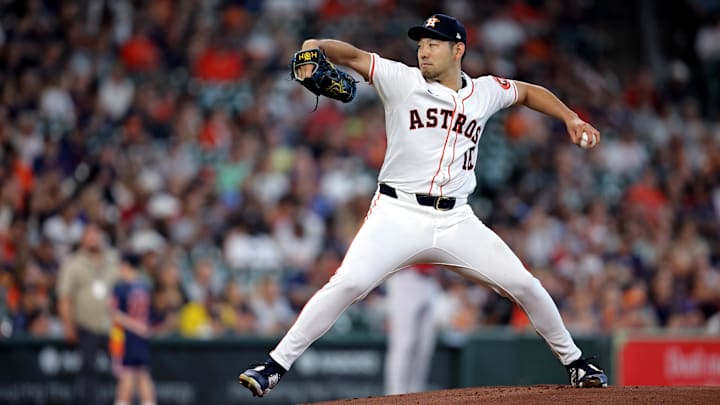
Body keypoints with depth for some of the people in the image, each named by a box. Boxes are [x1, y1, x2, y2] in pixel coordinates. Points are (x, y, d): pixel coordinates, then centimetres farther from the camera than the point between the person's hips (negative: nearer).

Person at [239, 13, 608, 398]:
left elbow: (528, 91, 28)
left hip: (456, 221, 3)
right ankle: (274, 365, -16)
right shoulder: (401, 81, 1)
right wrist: (314, 46, -29)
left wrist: (570, 118, 16)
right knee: (348, 283, -22)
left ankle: (573, 361, 22)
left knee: (523, 284, 0)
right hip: (398, 214, -3)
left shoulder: (484, 92, 11)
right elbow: (352, 54, -9)